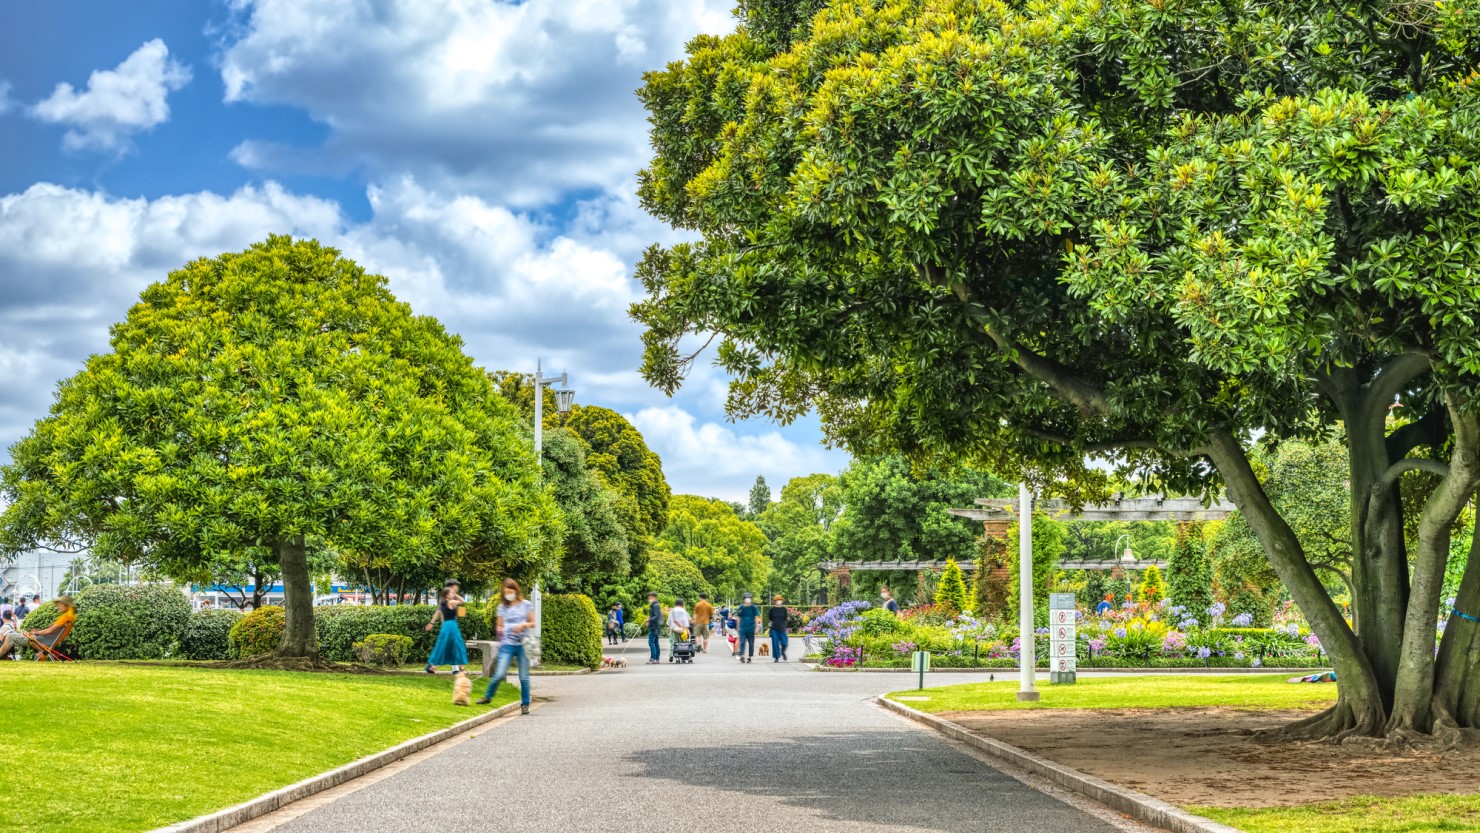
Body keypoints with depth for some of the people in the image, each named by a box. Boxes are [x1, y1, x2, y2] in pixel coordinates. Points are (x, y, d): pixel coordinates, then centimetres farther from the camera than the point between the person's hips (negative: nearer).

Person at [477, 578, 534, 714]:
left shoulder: (526, 605, 6)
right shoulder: (502, 607, 10)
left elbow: (533, 624, 8)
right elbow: (499, 626, 17)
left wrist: (524, 624, -12)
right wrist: (499, 630, -6)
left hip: (522, 645, -1)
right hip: (507, 645, 1)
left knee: (524, 677, 1)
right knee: (500, 674, -12)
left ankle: (525, 705, 13)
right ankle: (488, 697, 10)